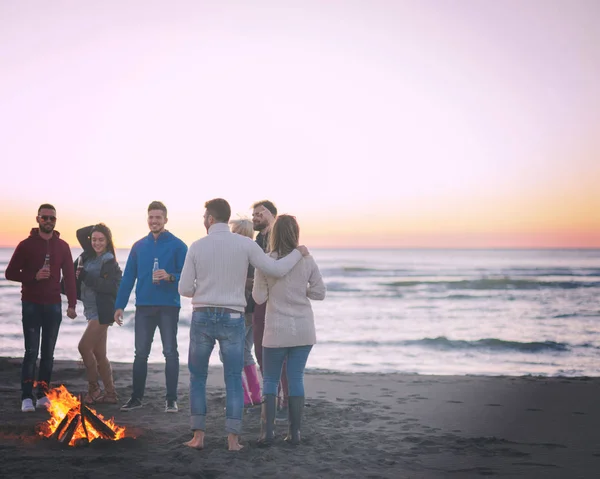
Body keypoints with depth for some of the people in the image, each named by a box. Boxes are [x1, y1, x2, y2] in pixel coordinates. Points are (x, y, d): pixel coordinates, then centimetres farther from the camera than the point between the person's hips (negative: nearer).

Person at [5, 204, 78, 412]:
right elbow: (10, 273, -1)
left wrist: (71, 304, -1)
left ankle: (42, 395, 11)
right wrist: (34, 276, -16)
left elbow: (69, 276, 7)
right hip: (31, 305, -2)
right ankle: (27, 398, -5)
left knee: (48, 353, 5)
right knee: (31, 352, -7)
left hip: (53, 305, 3)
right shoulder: (26, 245, -1)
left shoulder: (62, 246, 6)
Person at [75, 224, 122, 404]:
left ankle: (94, 389, -1)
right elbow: (80, 232, 19)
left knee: (84, 346, -13)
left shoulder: (109, 261, -10)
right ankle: (110, 394, 15)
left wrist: (86, 277, -20)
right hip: (92, 310, 8)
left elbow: (110, 286, -20)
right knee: (99, 354, 9)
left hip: (102, 311, -8)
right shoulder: (90, 255, 10)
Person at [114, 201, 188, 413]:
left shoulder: (177, 245, -3)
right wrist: (119, 305, 5)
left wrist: (170, 276, -24)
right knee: (140, 353, 7)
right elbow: (128, 277, 10)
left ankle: (171, 399, 7)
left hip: (168, 307, -3)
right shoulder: (139, 246, 9)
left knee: (170, 352, 1)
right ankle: (136, 397, 15)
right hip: (144, 307, 3)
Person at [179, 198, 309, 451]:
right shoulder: (244, 243, -5)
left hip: (202, 318, 0)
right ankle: (233, 439, 2)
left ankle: (198, 436, 9)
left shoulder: (197, 246, -2)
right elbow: (277, 270, -7)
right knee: (233, 380, 7)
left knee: (197, 377, 13)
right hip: (232, 320, 0)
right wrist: (298, 252, 12)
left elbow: (185, 289, -1)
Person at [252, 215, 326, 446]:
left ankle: (267, 432, 3)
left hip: (277, 330, -2)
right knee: (296, 379, 9)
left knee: (270, 380, 10)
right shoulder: (307, 260, -3)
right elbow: (319, 293, 1)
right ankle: (294, 433, 10)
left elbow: (259, 298, -5)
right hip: (303, 330, 2)